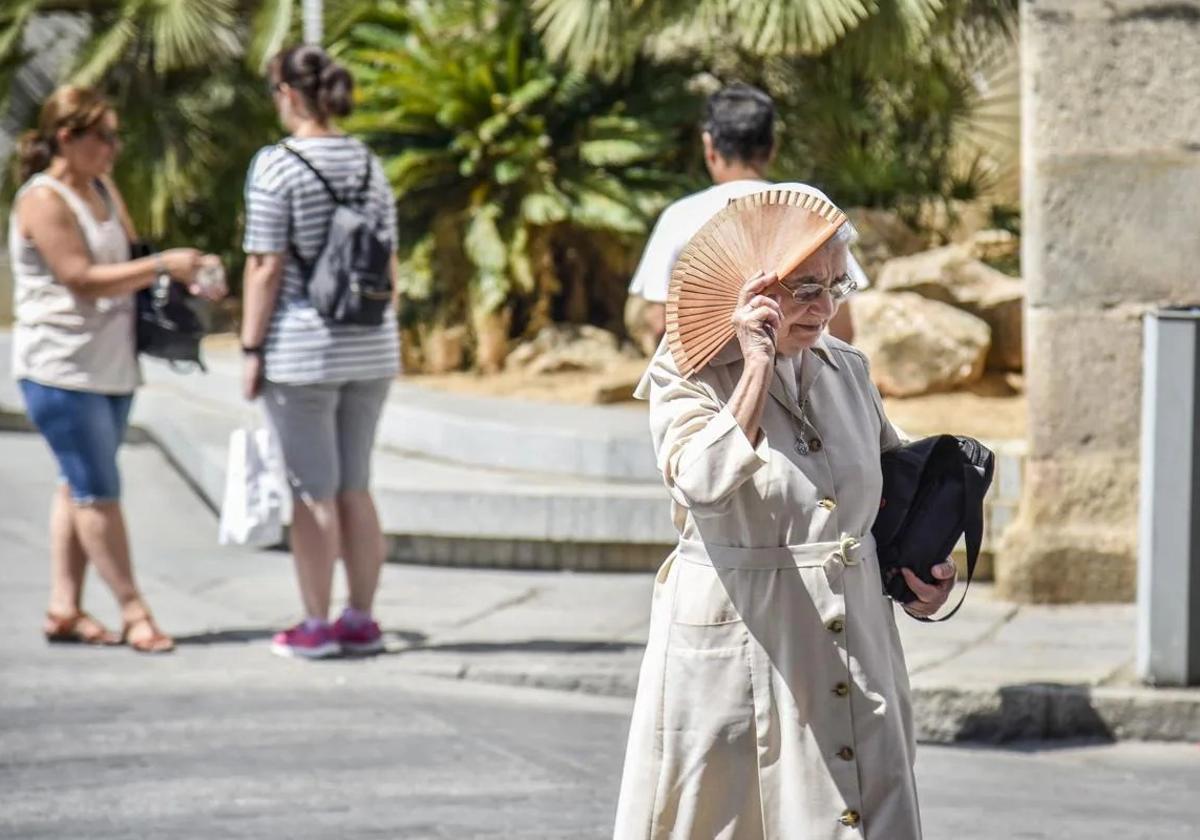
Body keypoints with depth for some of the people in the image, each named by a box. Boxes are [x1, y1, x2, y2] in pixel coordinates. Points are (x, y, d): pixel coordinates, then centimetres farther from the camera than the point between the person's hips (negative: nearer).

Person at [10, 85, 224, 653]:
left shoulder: (104, 192, 13)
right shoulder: (42, 200, -13)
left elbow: (128, 260, 16)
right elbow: (82, 278, -19)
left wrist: (184, 269, -3)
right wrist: (162, 266, -21)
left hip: (110, 365, 9)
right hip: (60, 367, -8)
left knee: (80, 487, 10)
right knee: (98, 491, -5)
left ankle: (65, 610, 14)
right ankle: (133, 611, -2)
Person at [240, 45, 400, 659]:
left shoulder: (276, 166, -11)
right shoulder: (369, 164, 7)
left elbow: (265, 267, -12)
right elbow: (389, 263, 11)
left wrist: (251, 348, -6)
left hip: (302, 351, -6)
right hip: (371, 347, 6)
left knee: (314, 492, 0)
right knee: (354, 487, 13)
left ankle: (316, 627, 6)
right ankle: (361, 621, 16)